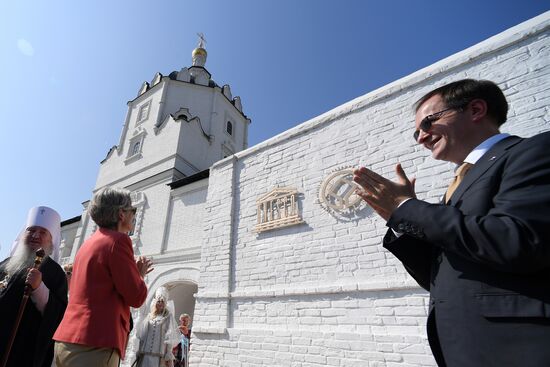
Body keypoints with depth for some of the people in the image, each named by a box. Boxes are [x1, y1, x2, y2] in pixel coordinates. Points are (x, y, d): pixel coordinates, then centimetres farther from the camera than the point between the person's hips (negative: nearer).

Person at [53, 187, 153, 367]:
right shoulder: (118, 239, -13)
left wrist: (134, 272, 25)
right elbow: (136, 297, -13)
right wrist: (140, 274, 6)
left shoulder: (88, 243, 14)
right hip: (94, 344, -9)